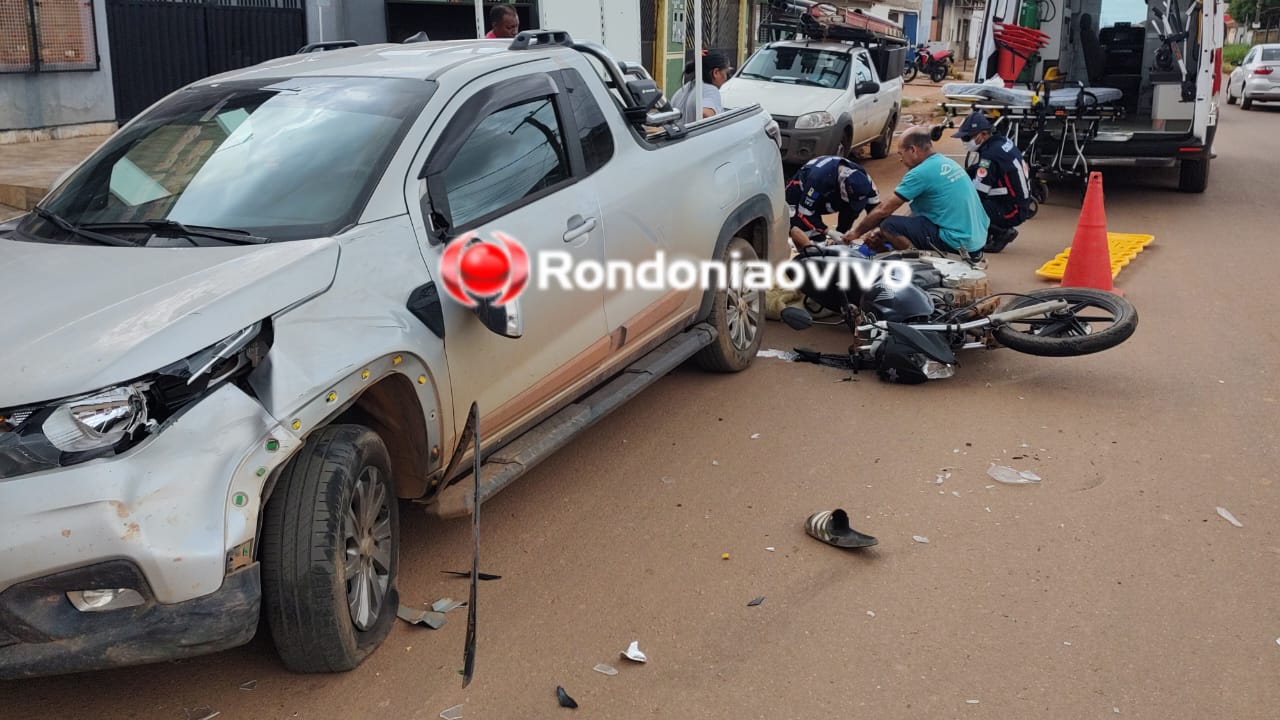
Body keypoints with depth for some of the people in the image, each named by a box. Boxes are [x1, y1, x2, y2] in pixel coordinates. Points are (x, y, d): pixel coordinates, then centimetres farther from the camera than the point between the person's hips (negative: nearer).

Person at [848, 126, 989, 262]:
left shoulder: (920, 173, -13)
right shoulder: (948, 163, 14)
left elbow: (883, 210, -7)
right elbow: (918, 210, 19)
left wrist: (855, 232, 9)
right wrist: (882, 232, 16)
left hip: (957, 243, -9)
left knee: (889, 225, -11)